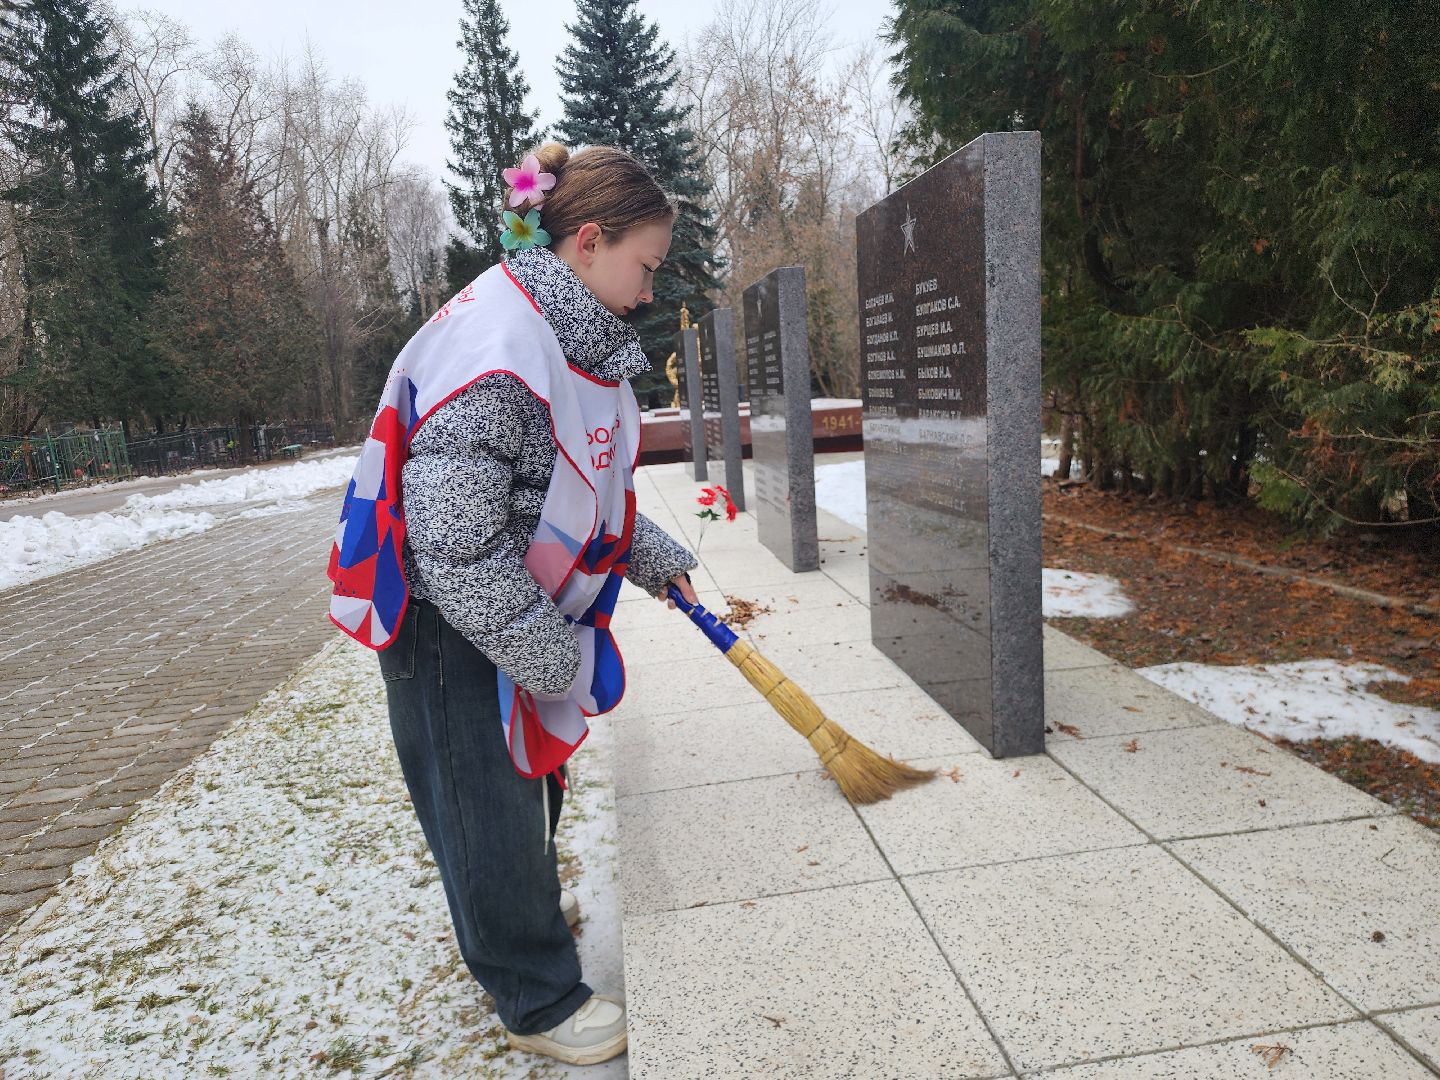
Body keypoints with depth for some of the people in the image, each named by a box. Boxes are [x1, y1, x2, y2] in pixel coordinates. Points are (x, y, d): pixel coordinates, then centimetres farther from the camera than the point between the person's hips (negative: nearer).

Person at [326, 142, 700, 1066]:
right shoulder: (491, 350, -30)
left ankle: (524, 906, 52)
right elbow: (457, 546, -31)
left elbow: (589, 487, 16)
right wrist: (548, 656, -22)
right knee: (486, 800, 6)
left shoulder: (572, 334, 3)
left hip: (521, 612, 10)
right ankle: (540, 999, 26)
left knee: (533, 767, 26)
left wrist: (655, 559, 17)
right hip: (449, 625, -10)